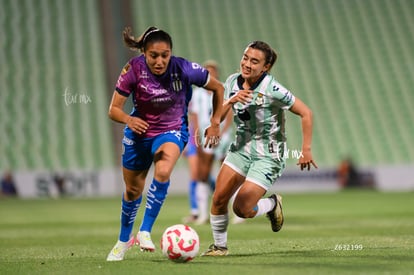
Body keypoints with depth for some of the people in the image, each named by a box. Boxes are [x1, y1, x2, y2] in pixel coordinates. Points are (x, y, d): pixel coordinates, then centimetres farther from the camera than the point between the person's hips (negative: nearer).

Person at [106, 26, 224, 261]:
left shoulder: (184, 69, -24)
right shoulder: (134, 69, -22)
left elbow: (218, 88, -6)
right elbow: (114, 109, -19)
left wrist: (215, 123, -3)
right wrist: (129, 120, -40)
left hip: (173, 130, -2)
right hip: (139, 131, 2)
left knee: (163, 172, -33)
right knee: (133, 190, 14)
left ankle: (145, 232, -21)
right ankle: (124, 240, 40)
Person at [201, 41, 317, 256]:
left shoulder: (272, 90, -20)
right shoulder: (233, 82, -2)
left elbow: (306, 113, -16)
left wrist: (306, 150, -16)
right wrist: (231, 101, -22)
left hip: (268, 156, -6)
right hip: (241, 148, 6)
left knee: (242, 209, -13)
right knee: (218, 199, -3)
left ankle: (272, 204, 18)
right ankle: (219, 246, 17)